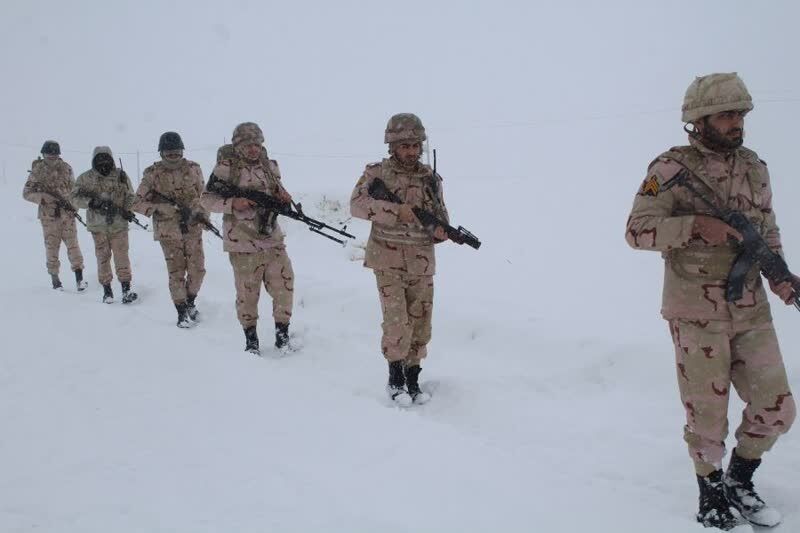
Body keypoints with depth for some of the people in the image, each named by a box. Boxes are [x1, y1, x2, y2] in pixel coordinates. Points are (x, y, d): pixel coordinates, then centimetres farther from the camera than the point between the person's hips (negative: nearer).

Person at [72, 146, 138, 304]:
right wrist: (92, 202, -17)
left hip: (119, 224, 0)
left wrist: (126, 211, -11)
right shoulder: (86, 178, 2)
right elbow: (76, 198, -1)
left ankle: (126, 289, -3)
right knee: (103, 257, 6)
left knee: (122, 256, -5)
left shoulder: (121, 176, 3)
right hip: (98, 226, 0)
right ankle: (107, 290, 14)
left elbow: (130, 198, 7)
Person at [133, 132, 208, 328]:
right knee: (176, 272, -2)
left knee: (198, 269, 5)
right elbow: (138, 203, -4)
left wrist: (203, 214, -7)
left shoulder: (193, 169, 1)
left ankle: (190, 302, 29)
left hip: (193, 227, 3)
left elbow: (203, 195, 11)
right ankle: (182, 312, 12)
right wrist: (164, 208, -17)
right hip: (168, 230, -3)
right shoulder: (153, 173, -5)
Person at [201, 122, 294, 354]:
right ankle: (251, 340, 20)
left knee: (284, 285, 3)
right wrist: (232, 204, -20)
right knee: (247, 293, 3)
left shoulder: (270, 166, 9)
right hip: (243, 242, -4)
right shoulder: (226, 168, -6)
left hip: (272, 238, 5)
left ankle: (282, 335, 20)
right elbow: (206, 199, -5)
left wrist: (283, 198, -2)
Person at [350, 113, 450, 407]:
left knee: (420, 323, 8)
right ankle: (395, 378, 10)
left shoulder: (431, 179, 7)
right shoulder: (377, 173, -4)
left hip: (422, 263, 4)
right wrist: (397, 211, -27)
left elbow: (442, 219, 13)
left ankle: (413, 378, 23)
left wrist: (441, 231, -11)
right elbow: (357, 204, -19)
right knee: (397, 323, -10)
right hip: (389, 261, -4)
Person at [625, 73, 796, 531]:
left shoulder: (754, 167, 10)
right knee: (707, 413, 6)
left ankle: (740, 480, 32)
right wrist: (696, 225, -23)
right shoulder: (672, 168, -9)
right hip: (697, 313, -5)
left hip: (752, 309, 6)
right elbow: (637, 231, -13)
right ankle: (712, 492, 29)